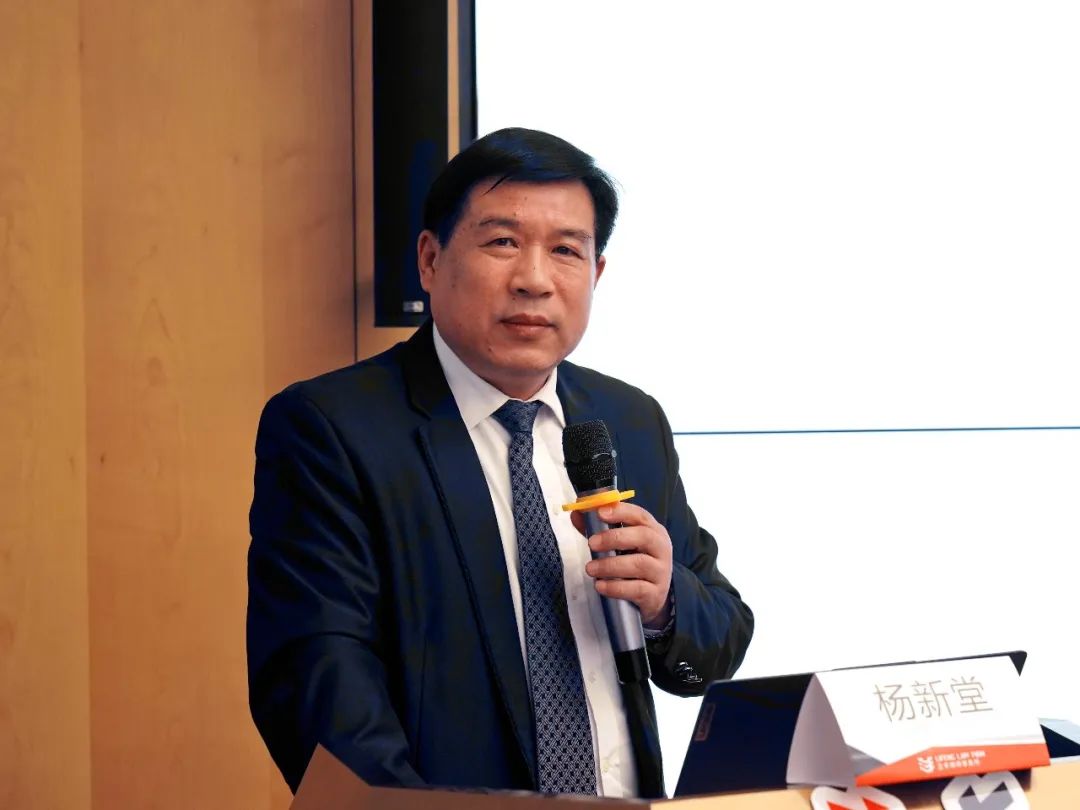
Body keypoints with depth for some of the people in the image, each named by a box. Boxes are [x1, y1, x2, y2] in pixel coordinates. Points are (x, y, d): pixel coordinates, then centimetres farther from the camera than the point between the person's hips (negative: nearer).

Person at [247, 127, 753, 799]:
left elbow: (722, 647, 14)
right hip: (442, 796, -6)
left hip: (630, 798, 6)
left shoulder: (635, 424, 11)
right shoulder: (326, 430, -6)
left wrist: (666, 601, -6)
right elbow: (315, 680, -14)